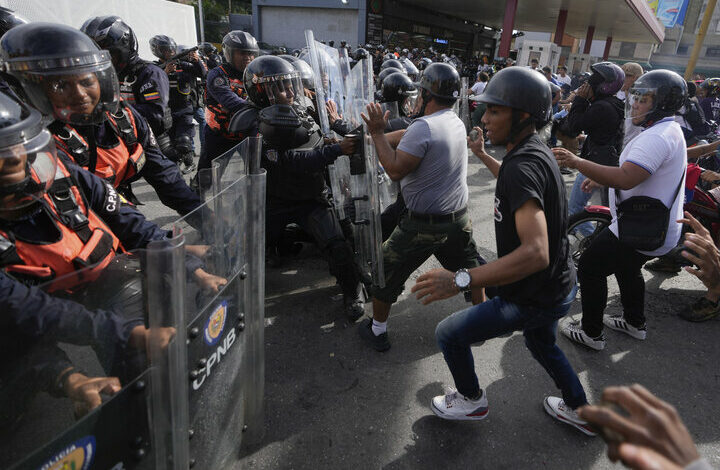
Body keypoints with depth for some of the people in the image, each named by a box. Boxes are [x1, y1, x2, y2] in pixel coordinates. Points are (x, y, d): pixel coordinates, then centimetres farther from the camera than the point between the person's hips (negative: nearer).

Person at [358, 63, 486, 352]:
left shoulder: (424, 127, -20)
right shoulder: (457, 122, 6)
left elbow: (395, 170, -21)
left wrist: (377, 133, -14)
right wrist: (376, 135, 11)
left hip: (424, 225, -7)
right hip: (459, 219, 7)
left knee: (387, 269, 10)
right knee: (468, 267, 25)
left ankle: (377, 330, 23)